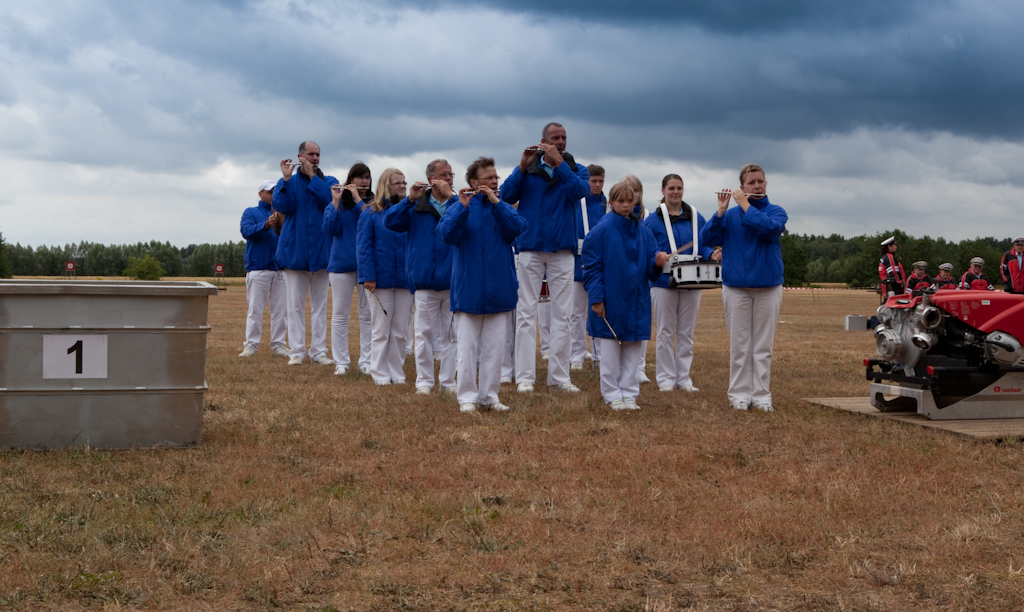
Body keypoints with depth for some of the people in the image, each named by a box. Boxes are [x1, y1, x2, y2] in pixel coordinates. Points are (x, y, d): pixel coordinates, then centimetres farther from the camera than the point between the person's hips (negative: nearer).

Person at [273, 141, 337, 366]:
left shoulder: (328, 181, 9)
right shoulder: (287, 182, 8)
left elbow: (329, 200, -12)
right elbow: (281, 205, -9)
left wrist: (312, 175, -10)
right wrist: (286, 178, -15)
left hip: (321, 252, 1)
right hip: (295, 252, -1)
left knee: (320, 305, 4)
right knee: (295, 305, 0)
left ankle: (319, 351, 8)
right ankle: (296, 351, 4)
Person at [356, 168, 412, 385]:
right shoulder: (371, 213, -2)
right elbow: (363, 247, -6)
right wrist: (368, 276, -14)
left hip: (404, 279, 3)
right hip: (381, 281, -3)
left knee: (400, 332, 8)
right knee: (381, 331, 5)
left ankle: (397, 373, 17)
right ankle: (380, 374, 12)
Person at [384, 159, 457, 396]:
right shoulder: (417, 207, 8)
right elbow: (390, 221, 0)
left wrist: (450, 196, -13)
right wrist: (410, 199, -8)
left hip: (453, 279, 0)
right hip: (425, 279, 0)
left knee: (450, 332, 6)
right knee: (424, 332, 3)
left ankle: (448, 380, 14)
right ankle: (424, 380, 11)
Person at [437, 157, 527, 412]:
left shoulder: (503, 207, 8)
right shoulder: (460, 207, -1)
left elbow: (517, 229, -11)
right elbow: (447, 234, -17)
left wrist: (496, 202, -17)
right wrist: (463, 206, -27)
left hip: (498, 292, 3)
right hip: (469, 291, -3)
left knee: (494, 348, 7)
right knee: (467, 347, 2)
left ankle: (490, 396, 15)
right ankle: (467, 396, 9)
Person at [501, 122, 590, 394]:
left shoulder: (576, 170, 8)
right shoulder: (527, 169, 7)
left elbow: (580, 190, -13)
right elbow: (505, 195, -6)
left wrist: (558, 162, -18)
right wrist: (523, 167, -15)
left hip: (562, 251, 1)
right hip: (530, 248, -1)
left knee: (562, 314, 3)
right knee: (526, 313, -3)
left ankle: (559, 376, 10)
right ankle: (525, 376, 0)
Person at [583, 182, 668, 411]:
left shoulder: (643, 232, 6)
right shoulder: (601, 231, -7)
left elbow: (650, 268, 8)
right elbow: (592, 267, -7)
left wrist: (658, 262, -15)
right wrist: (596, 298, -13)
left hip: (636, 301, 4)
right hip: (610, 301, -4)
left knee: (632, 351, 8)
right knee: (610, 352, 4)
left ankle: (629, 394, 15)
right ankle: (612, 395, 13)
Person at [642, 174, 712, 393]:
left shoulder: (696, 218, 9)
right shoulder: (652, 220, 1)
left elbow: (704, 245, 11)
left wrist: (711, 255, -11)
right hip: (663, 282, -3)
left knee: (686, 332, 6)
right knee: (665, 332, 2)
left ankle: (684, 377, 13)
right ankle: (666, 378, 9)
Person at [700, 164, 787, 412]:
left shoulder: (776, 212, 4)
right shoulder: (730, 215, 7)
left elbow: (769, 228, -19)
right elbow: (707, 238, -2)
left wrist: (744, 204, -11)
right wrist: (721, 210, -12)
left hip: (768, 289, 0)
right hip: (736, 288, 0)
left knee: (763, 346, 3)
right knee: (739, 345, 2)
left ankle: (761, 395, 9)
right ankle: (740, 394, 9)